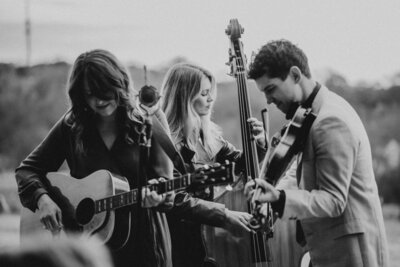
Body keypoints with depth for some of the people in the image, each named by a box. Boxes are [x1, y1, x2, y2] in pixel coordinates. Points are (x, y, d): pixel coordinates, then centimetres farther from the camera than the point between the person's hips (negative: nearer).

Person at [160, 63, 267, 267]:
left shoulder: (208, 134, 8)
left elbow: (240, 163, 19)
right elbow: (178, 201, -21)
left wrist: (258, 143, -1)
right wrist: (224, 215, -25)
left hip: (209, 232, 7)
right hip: (184, 240, -7)